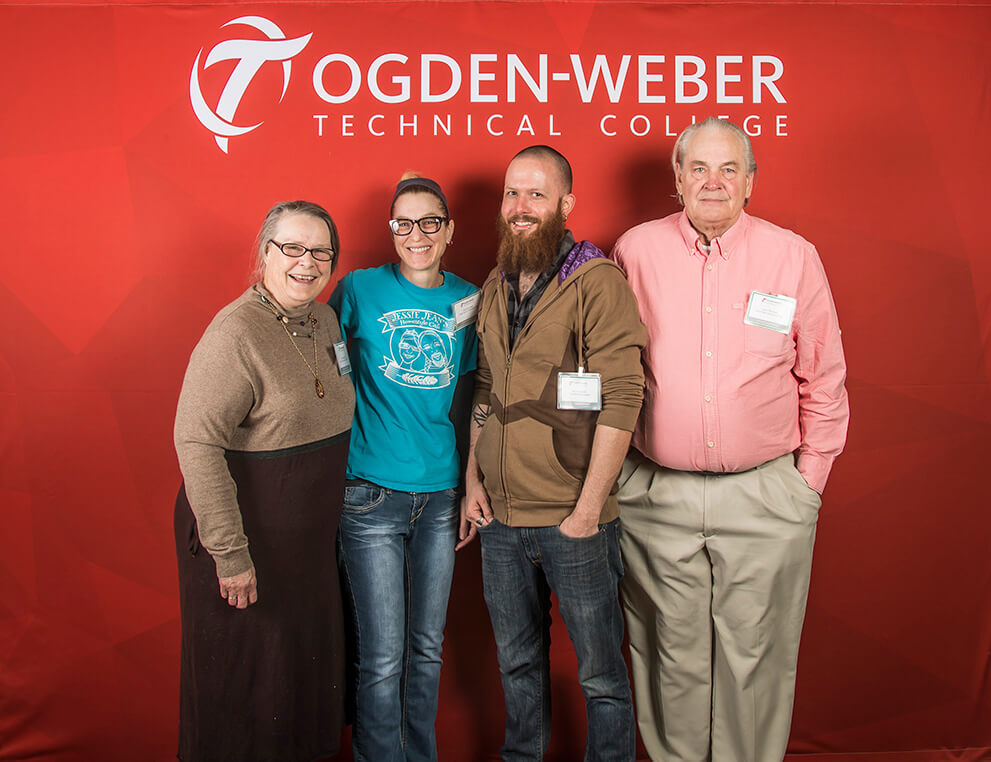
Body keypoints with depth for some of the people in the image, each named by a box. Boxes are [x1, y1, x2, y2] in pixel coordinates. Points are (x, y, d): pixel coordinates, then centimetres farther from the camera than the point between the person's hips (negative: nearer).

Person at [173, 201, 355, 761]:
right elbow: (197, 444, -24)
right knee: (247, 679, 9)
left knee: (312, 662, 20)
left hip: (314, 536, 7)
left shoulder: (325, 321, 5)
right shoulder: (237, 332, -20)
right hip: (250, 536, -7)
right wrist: (229, 553, -23)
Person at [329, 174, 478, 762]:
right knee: (383, 657, 3)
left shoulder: (468, 299, 5)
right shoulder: (359, 290, -4)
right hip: (373, 492, -3)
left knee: (428, 646, 16)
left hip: (442, 493, 3)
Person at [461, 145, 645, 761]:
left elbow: (622, 398, -15)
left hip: (573, 522, -6)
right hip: (500, 519, 6)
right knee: (517, 660, 20)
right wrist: (474, 480, 7)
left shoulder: (598, 282, -10)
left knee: (600, 671, 8)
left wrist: (588, 508, -17)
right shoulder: (495, 289, 11)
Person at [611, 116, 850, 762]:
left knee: (755, 656, 9)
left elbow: (823, 379, 8)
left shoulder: (795, 257, 2)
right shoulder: (636, 251, 2)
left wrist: (810, 476, 6)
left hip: (767, 497, 0)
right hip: (656, 495, 1)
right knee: (671, 654, 12)